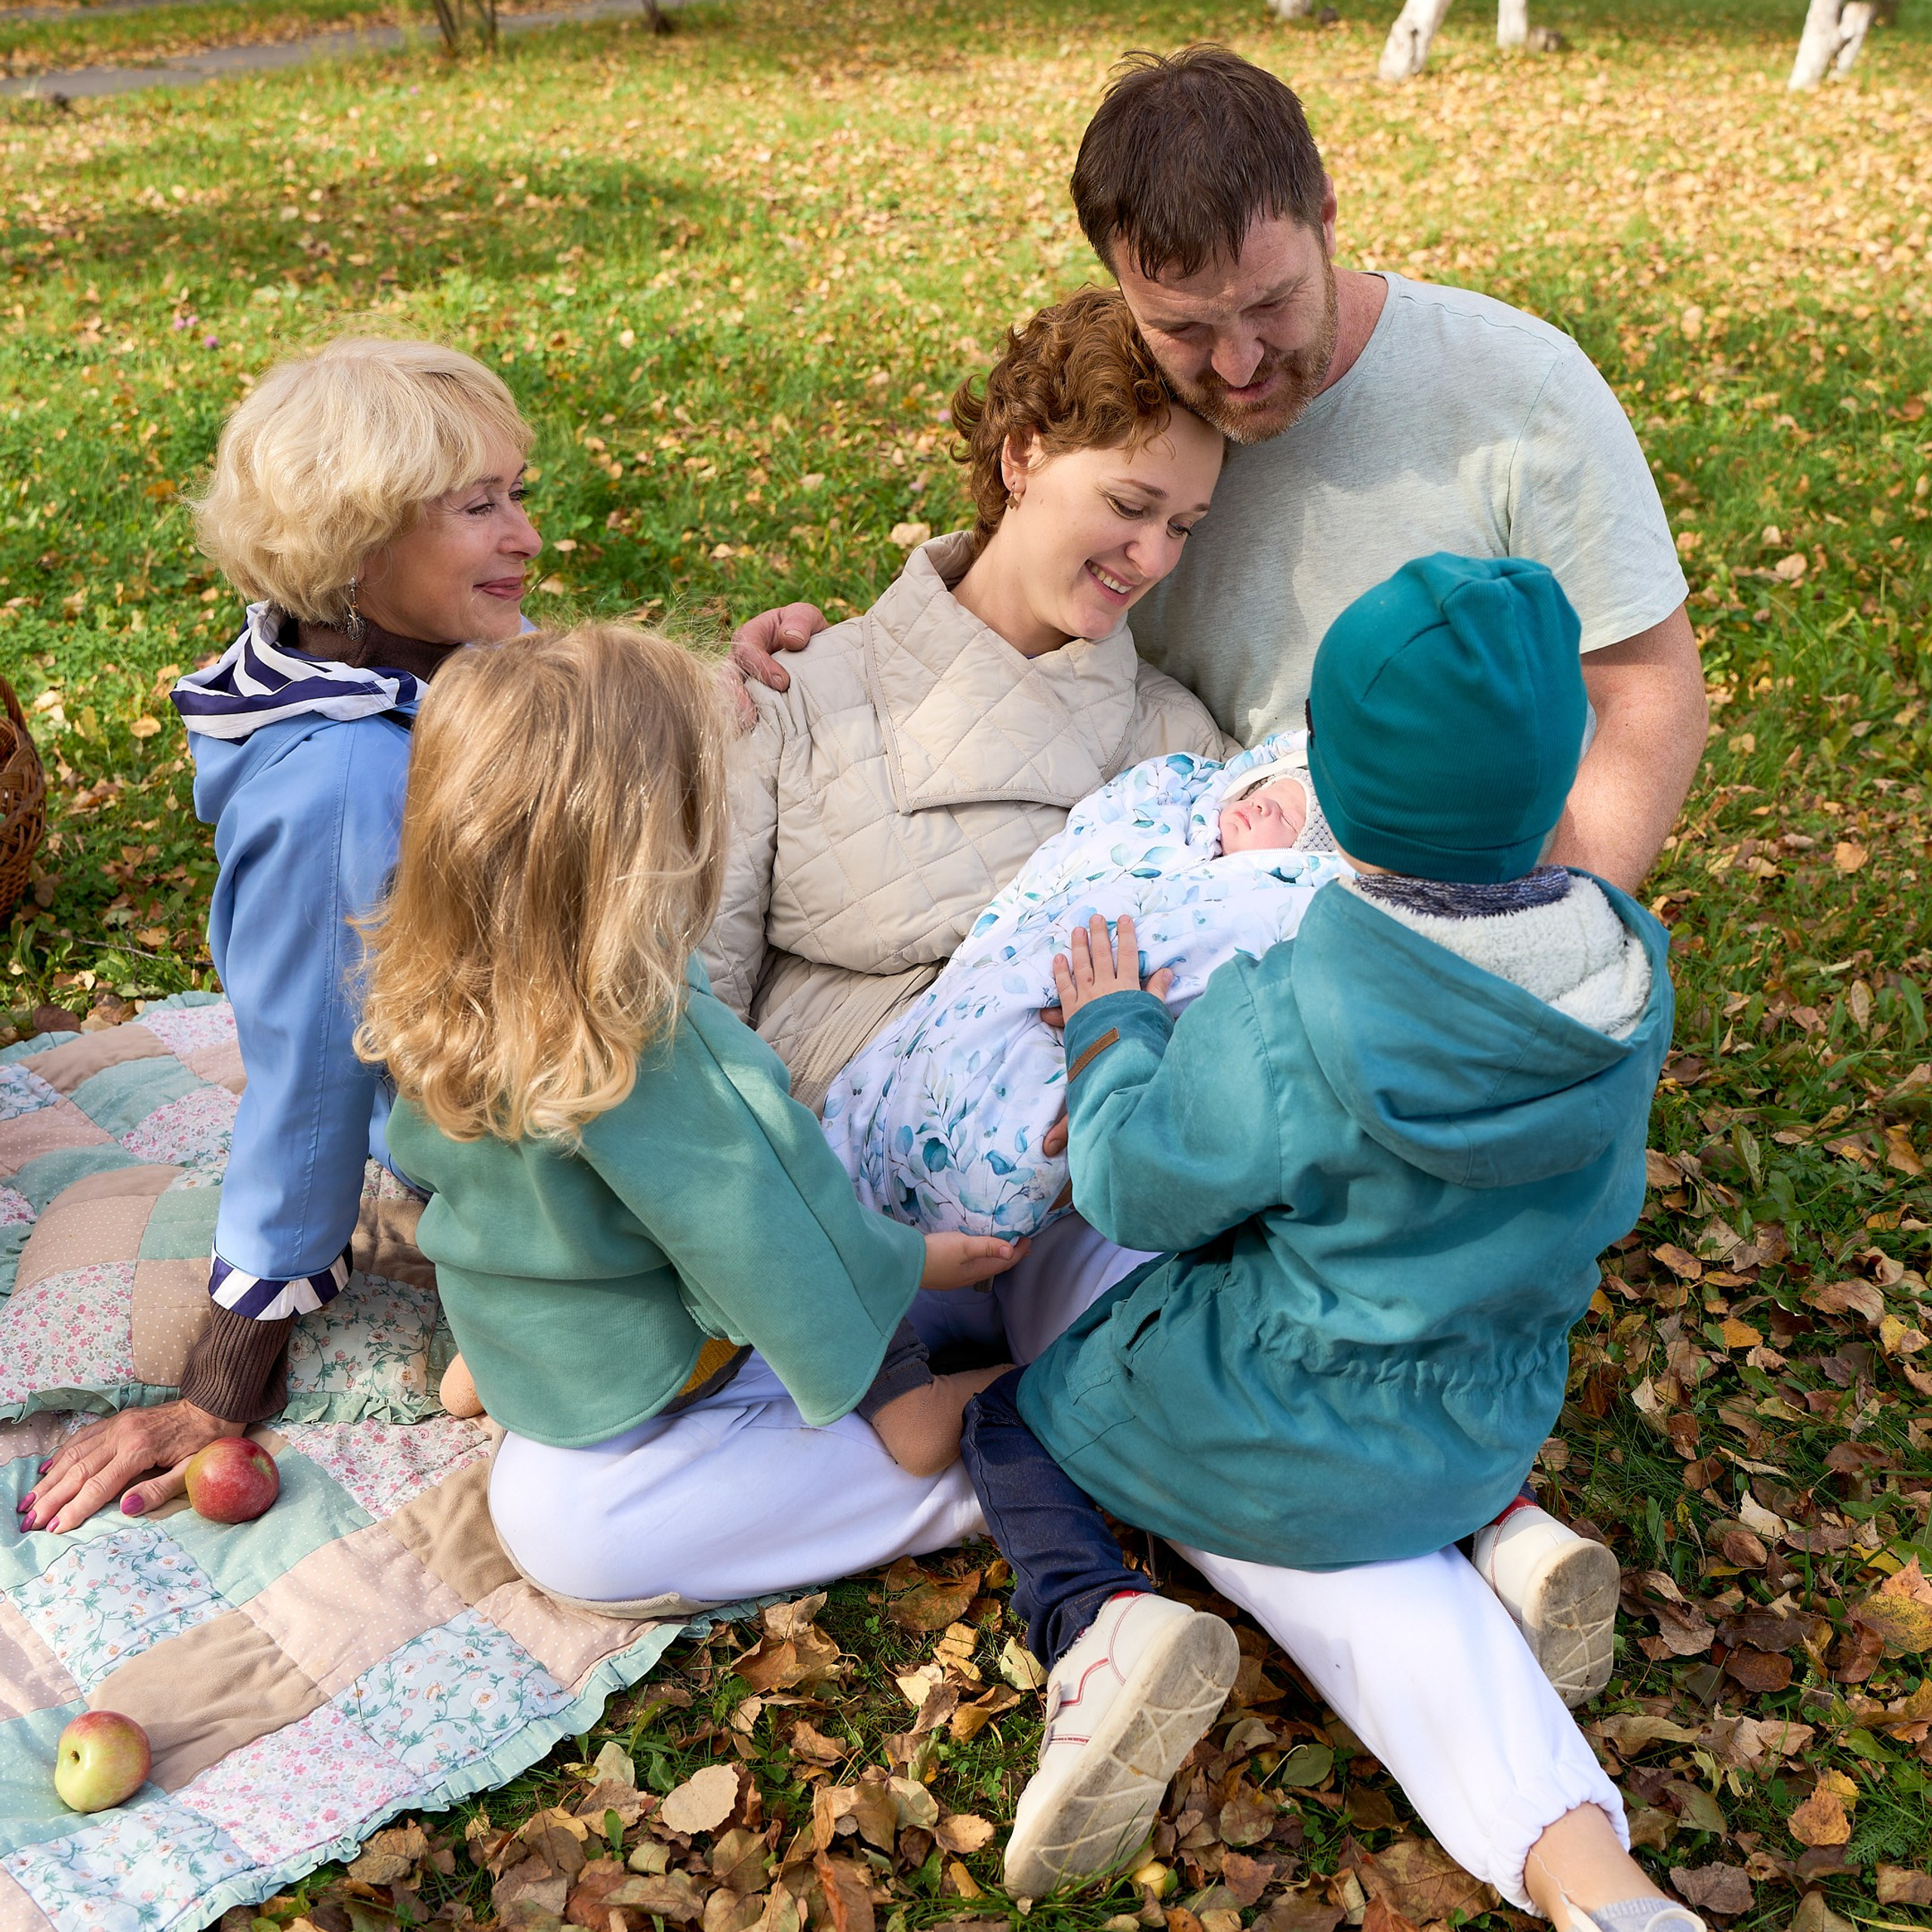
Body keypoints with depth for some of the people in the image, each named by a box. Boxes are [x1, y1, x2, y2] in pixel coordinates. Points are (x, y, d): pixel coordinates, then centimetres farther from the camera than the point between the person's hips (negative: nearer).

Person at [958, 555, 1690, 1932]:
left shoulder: (1280, 1027, -31)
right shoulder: (1630, 974, -12)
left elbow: (1143, 1192, -16)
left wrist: (1111, 1029, 0)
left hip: (1273, 1431, -5)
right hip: (1485, 1441, 5)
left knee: (1012, 1407, 17)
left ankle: (1094, 1616, -13)